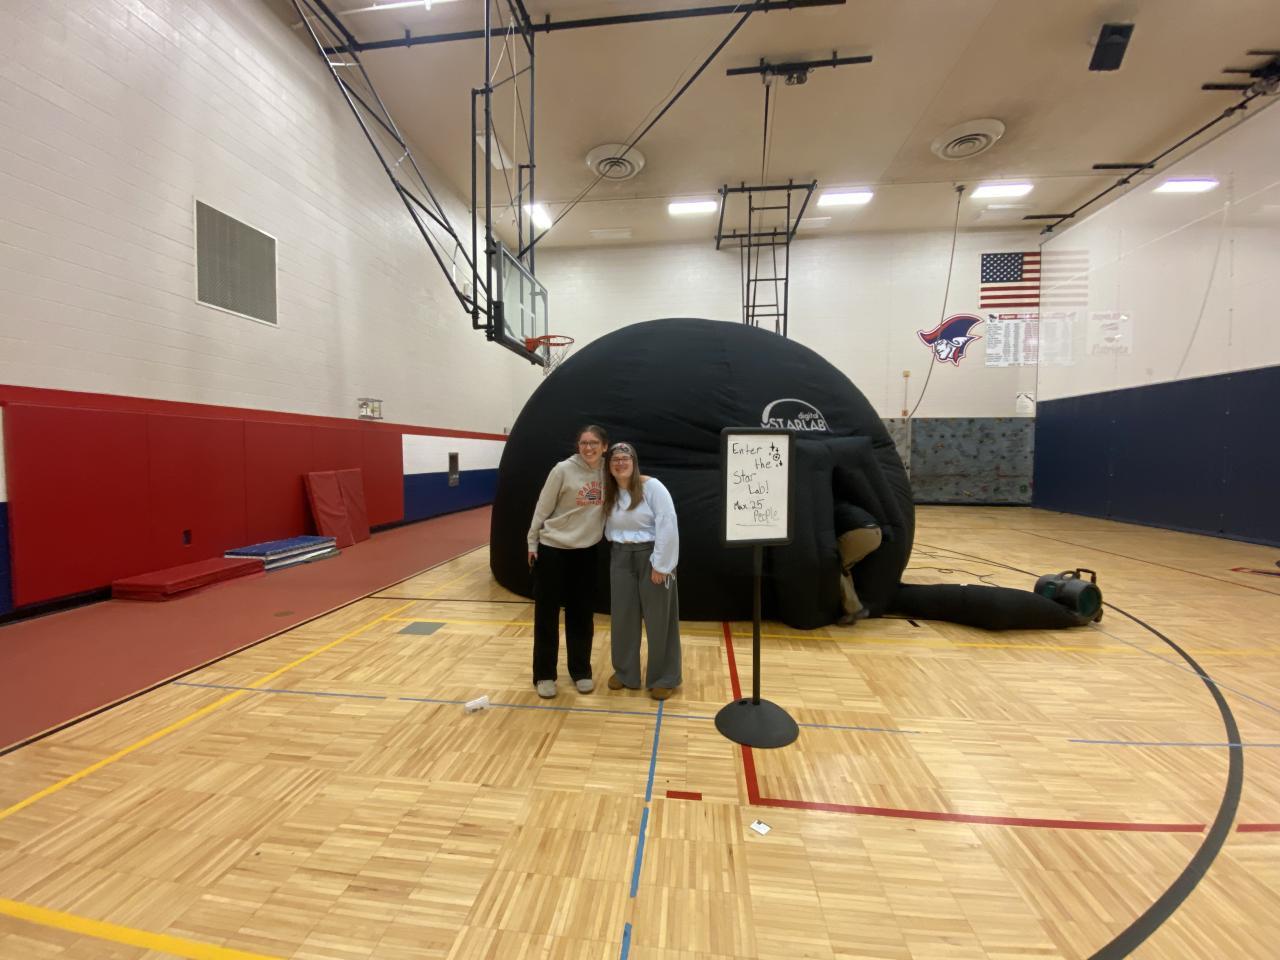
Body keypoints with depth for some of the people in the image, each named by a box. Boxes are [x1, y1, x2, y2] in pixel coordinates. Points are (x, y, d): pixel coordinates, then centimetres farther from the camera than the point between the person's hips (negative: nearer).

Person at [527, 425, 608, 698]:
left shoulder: (606, 472, -1)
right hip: (552, 548, -4)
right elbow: (542, 508, -8)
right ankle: (544, 675, 22)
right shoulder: (563, 470, -14)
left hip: (586, 550, 4)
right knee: (547, 613, 6)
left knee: (582, 613, 12)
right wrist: (532, 542, -6)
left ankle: (581, 671, 28)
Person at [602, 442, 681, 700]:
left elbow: (667, 525, -17)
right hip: (621, 557, 5)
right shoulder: (608, 493, 7)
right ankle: (625, 673, 33)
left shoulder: (651, 486, -12)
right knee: (623, 616, 13)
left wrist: (660, 564, -18)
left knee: (658, 619, 5)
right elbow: (608, 528, 13)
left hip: (651, 555, -5)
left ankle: (664, 679, 23)